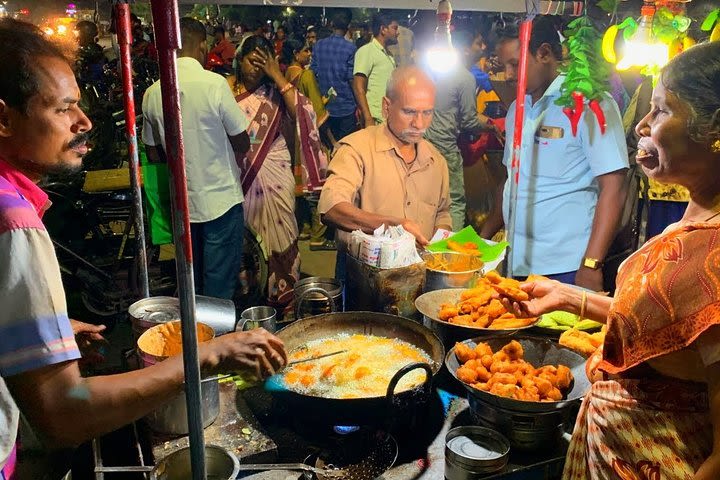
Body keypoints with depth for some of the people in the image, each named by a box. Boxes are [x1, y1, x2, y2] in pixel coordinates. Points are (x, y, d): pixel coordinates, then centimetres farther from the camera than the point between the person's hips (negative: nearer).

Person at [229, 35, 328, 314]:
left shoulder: (274, 90, 0)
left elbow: (300, 111, -17)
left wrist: (277, 75, -16)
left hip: (273, 175, 0)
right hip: (238, 175, 0)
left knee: (276, 234, 6)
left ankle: (282, 295, 22)